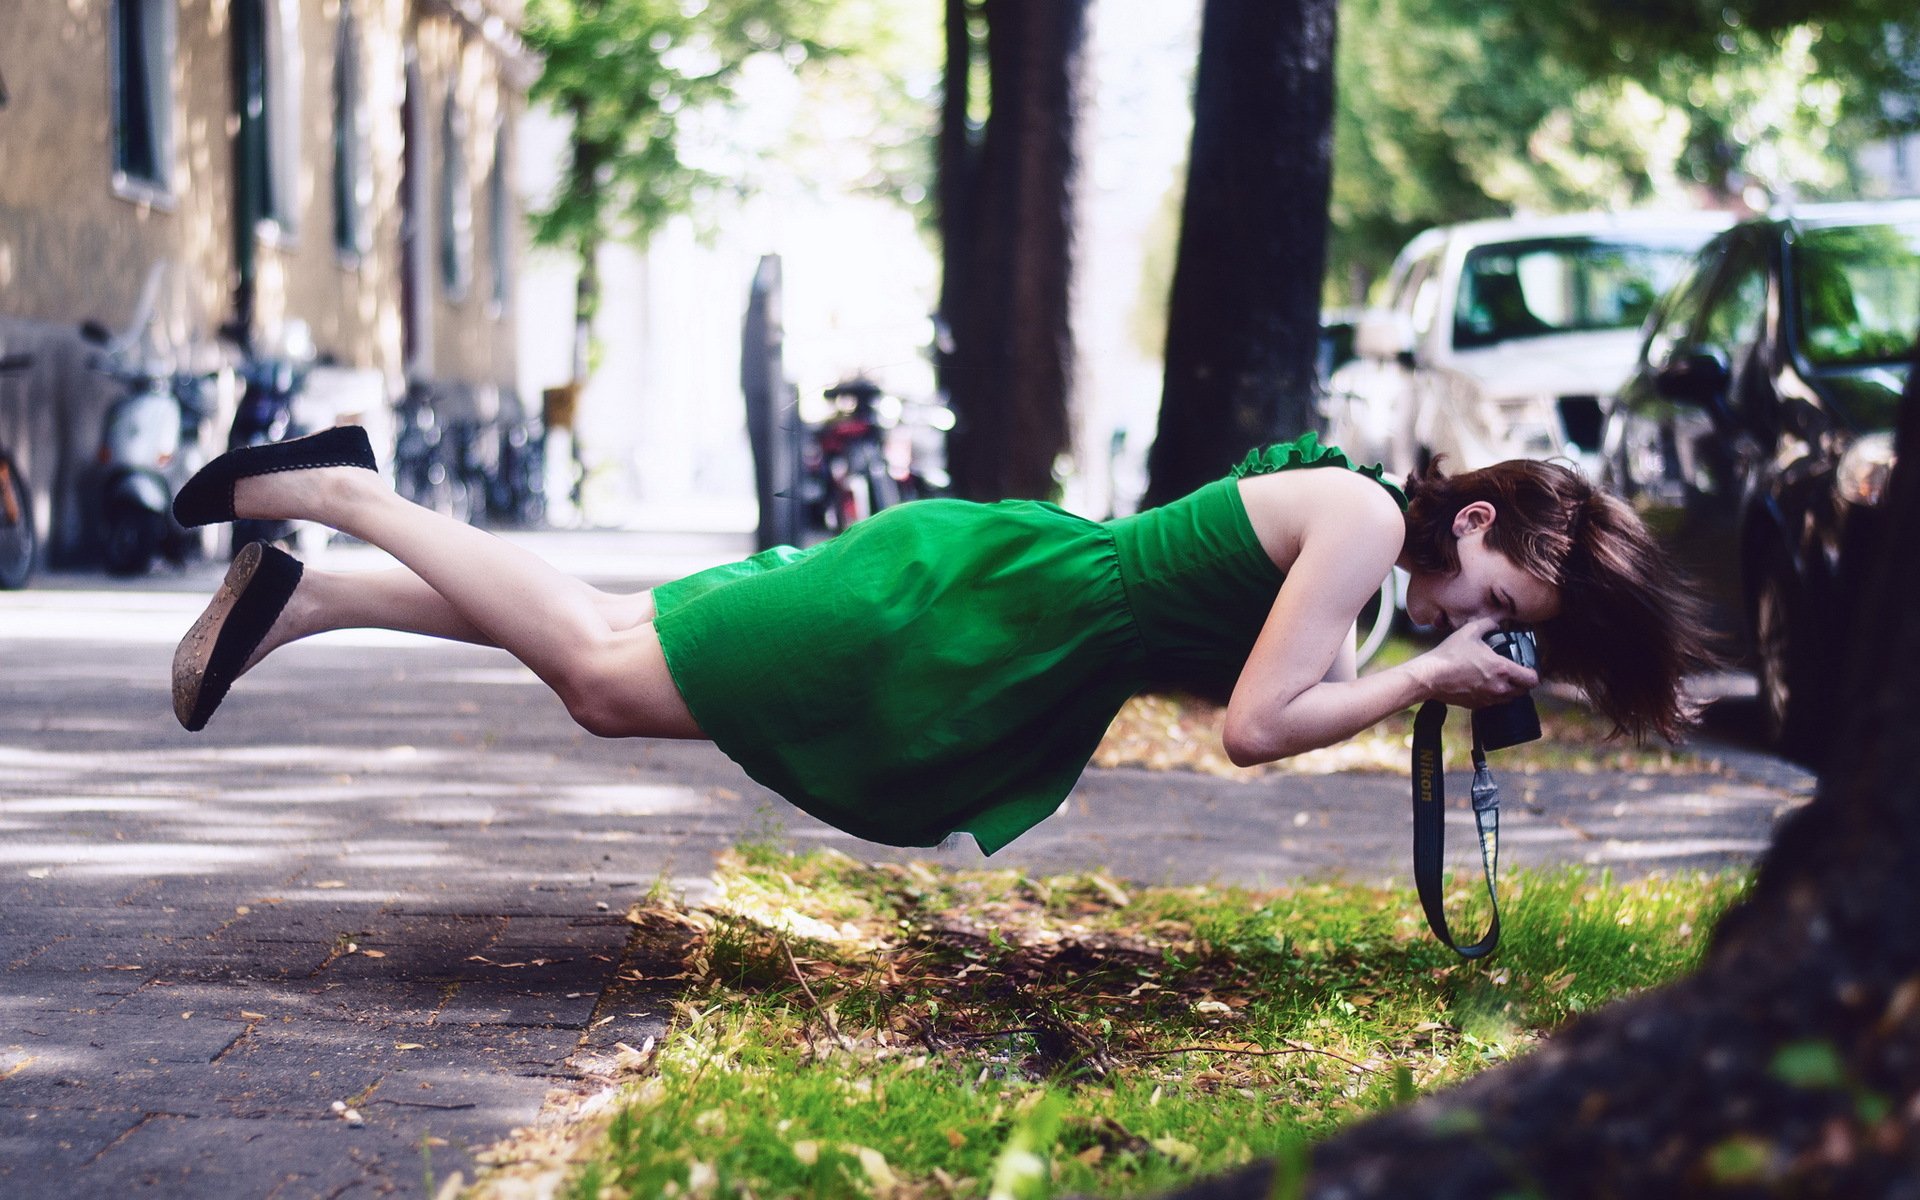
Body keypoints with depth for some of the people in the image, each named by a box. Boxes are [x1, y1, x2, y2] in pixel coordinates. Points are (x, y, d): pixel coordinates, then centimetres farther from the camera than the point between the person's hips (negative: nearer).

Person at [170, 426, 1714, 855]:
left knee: (612, 667, 10)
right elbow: (1258, 726, -23)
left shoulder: (1339, 506, 10)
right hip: (953, 614, -8)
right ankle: (342, 493, 3)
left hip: (979, 590, 8)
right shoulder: (1367, 518, -17)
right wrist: (1426, 678, -13)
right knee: (607, 666, -5)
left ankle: (301, 594, 13)